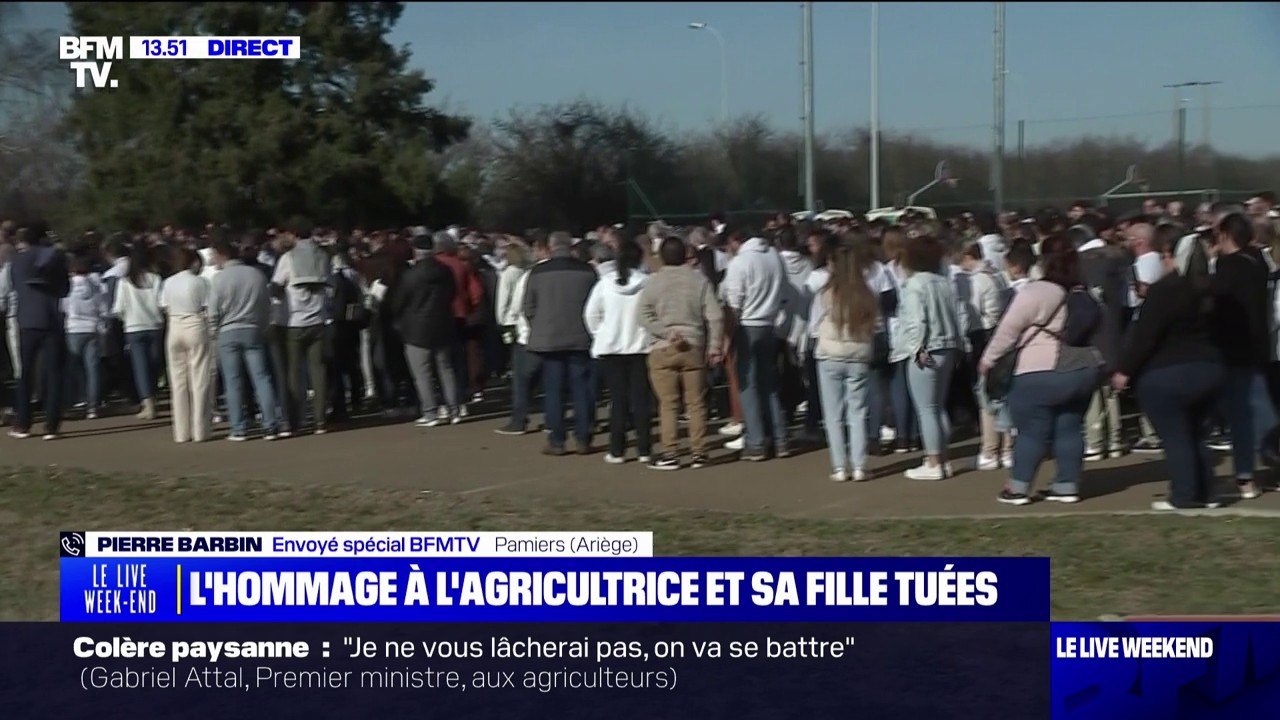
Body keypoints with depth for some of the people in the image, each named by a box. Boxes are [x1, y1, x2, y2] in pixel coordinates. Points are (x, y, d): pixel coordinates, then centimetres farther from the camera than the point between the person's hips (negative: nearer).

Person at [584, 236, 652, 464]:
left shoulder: (605, 283, -7)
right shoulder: (645, 284, -11)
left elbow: (590, 314, -1)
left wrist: (599, 334, 12)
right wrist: (649, 332, 8)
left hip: (610, 346, 1)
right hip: (640, 345, -1)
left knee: (618, 398, 6)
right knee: (640, 398, 7)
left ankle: (617, 451, 5)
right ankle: (644, 450, 7)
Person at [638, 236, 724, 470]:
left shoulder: (653, 282, -1)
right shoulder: (699, 279, 2)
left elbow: (646, 316, -10)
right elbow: (715, 316, -2)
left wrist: (667, 333, -11)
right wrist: (715, 346, 1)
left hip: (663, 350, -1)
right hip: (694, 348, 1)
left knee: (668, 404, 2)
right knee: (696, 403, 7)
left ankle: (670, 454, 0)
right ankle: (698, 452, 9)